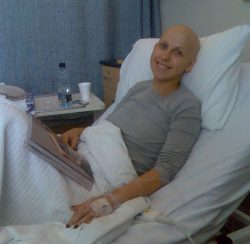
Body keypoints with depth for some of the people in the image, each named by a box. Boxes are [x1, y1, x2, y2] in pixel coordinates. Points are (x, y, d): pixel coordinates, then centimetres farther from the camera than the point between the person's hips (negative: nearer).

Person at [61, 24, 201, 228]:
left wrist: (113, 199, -31)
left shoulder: (187, 106, -6)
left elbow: (166, 169, -16)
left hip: (117, 186, -7)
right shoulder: (139, 87, 15)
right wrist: (80, 131, 0)